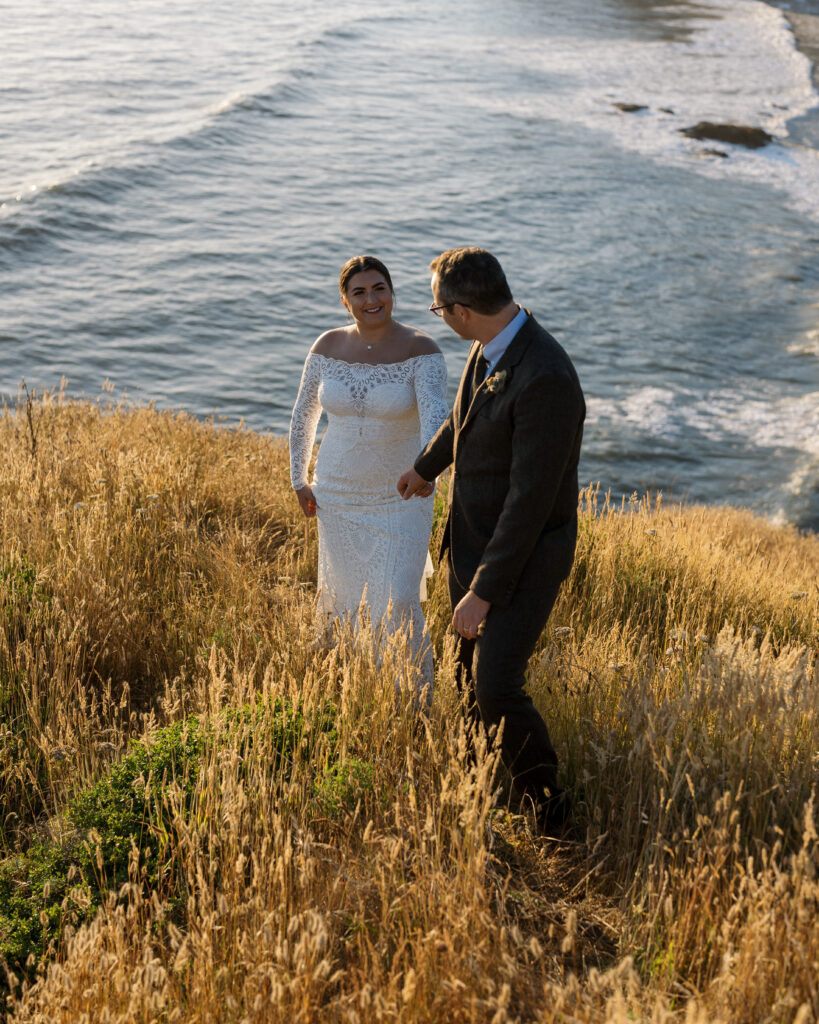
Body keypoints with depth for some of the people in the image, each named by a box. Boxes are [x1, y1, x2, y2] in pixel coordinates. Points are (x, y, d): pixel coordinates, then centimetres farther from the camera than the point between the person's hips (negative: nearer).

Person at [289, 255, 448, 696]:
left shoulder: (421, 351, -15)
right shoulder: (328, 346, -4)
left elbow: (435, 415, -30)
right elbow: (303, 415, 9)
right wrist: (299, 480, 8)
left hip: (400, 499, -3)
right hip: (338, 495, 4)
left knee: (399, 604, -7)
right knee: (343, 597, 14)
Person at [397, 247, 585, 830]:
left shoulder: (545, 379, -32)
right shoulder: (491, 347, -2)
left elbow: (532, 499, -29)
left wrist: (483, 593, -25)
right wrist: (427, 467, 38)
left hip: (526, 555, -9)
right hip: (474, 539, 9)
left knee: (497, 690, -11)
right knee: (473, 674, 20)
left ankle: (547, 805, 14)